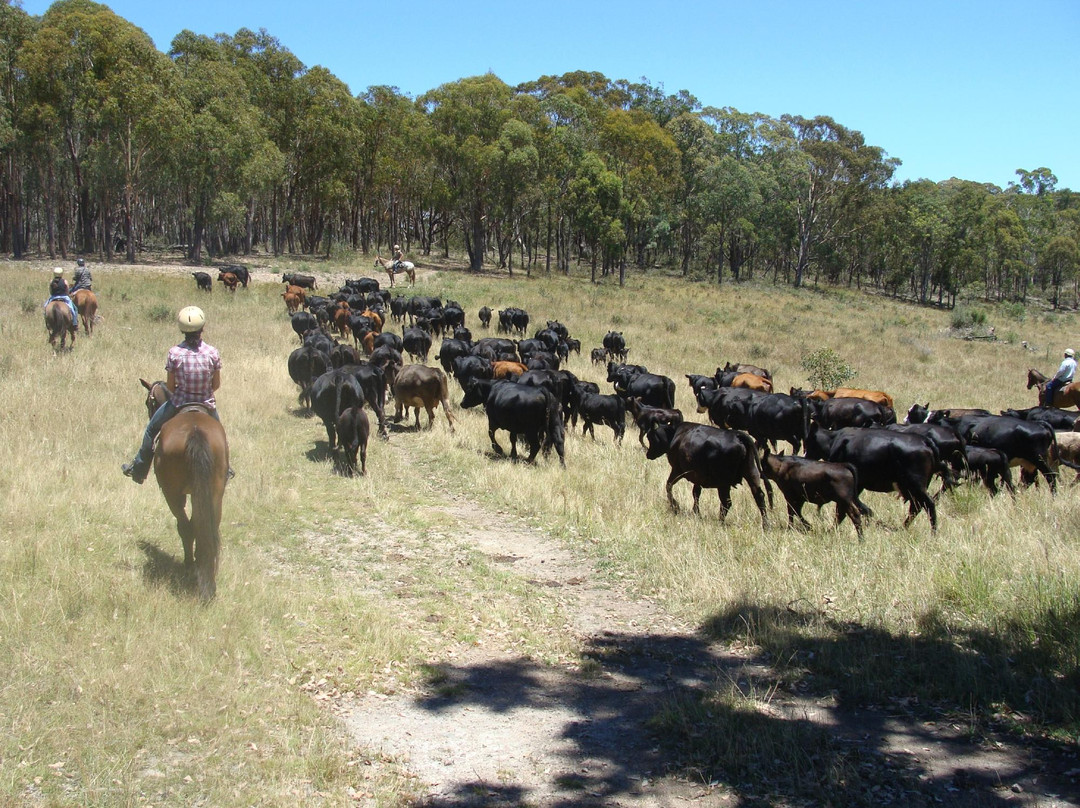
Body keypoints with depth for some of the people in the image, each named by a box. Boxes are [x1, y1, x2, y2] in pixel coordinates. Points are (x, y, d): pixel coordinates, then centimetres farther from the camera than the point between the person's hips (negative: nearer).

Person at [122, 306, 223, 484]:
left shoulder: (174, 353, -14)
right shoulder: (213, 352, -11)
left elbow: (170, 385, -6)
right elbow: (217, 384, -2)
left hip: (179, 403, -1)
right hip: (207, 404, 1)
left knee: (151, 429, 23)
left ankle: (139, 468, 32)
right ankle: (224, 468, 40)